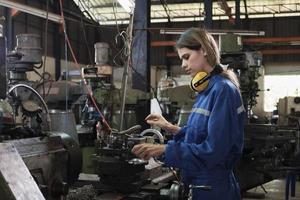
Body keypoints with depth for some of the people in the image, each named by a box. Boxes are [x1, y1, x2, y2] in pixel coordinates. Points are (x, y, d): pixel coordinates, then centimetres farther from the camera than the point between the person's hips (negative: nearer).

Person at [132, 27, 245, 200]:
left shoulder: (223, 90, -19)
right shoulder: (207, 90, 9)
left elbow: (213, 150, -24)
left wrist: (164, 150, -23)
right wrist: (171, 128, 9)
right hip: (201, 184, 8)